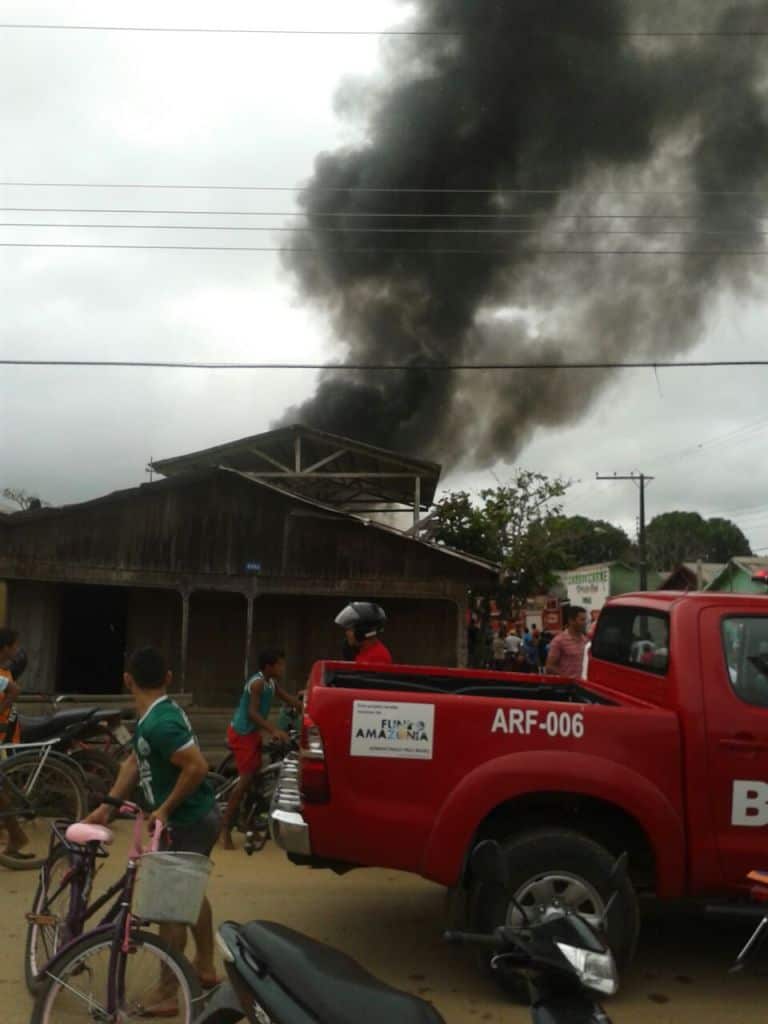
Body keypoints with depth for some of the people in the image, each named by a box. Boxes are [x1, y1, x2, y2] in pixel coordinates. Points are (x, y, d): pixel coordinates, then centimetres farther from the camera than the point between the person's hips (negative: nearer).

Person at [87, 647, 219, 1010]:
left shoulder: (158, 724, -26)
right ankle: (205, 967, 40)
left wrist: (165, 808, -20)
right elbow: (134, 762, 10)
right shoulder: (161, 713, 5)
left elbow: (197, 767, -31)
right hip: (197, 817, 10)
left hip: (186, 823, -10)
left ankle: (165, 995, 15)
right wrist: (107, 806, 5)